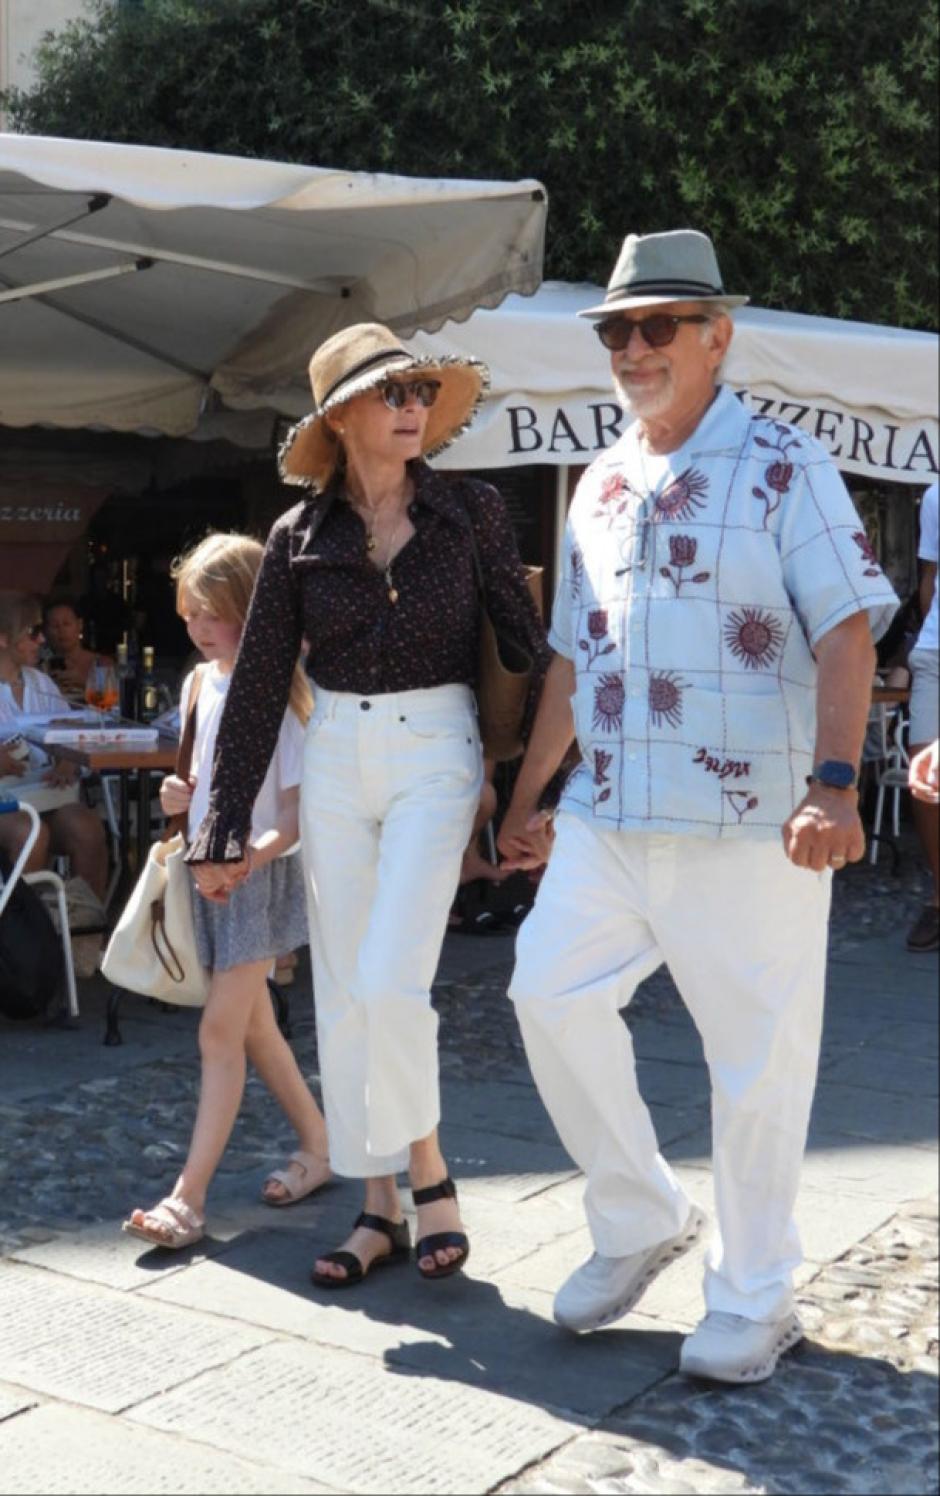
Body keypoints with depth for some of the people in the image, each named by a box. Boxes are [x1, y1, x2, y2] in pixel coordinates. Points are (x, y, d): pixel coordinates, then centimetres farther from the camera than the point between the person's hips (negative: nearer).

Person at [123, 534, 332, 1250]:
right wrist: (179, 795, -1)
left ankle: (189, 1196, -7)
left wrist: (255, 852, -32)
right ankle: (319, 1146, 30)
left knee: (221, 1030, -9)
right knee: (253, 1027, 15)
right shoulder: (200, 685, 8)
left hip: (259, 875, -8)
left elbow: (298, 808, -17)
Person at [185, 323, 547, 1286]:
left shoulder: (471, 512, -1)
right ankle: (381, 1207, 19)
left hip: (436, 754, -3)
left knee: (389, 982, -14)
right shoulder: (300, 536, 3)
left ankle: (428, 1171, 10)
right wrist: (223, 831, 4)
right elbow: (256, 688, 5)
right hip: (336, 761, 3)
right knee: (343, 994, 6)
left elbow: (525, 641, 1)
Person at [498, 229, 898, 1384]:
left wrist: (833, 785, -23)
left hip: (747, 821, -5)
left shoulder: (781, 467, -2)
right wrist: (527, 798, 21)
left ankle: (752, 1300, 19)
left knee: (757, 1054, 2)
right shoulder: (599, 486, 16)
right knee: (552, 993, -3)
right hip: (607, 815, 6)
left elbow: (847, 632, -11)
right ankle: (638, 1222, 19)